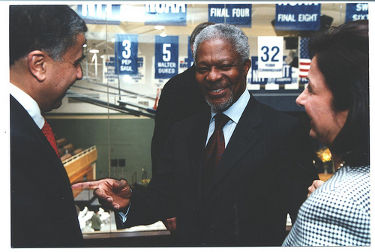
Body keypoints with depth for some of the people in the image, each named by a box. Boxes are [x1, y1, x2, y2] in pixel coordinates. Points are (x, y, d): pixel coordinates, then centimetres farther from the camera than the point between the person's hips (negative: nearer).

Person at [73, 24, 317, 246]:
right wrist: (129, 202, -18)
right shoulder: (183, 132, 2)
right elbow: (164, 198, 0)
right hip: (187, 243, 5)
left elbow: (306, 213, -18)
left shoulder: (285, 130, -15)